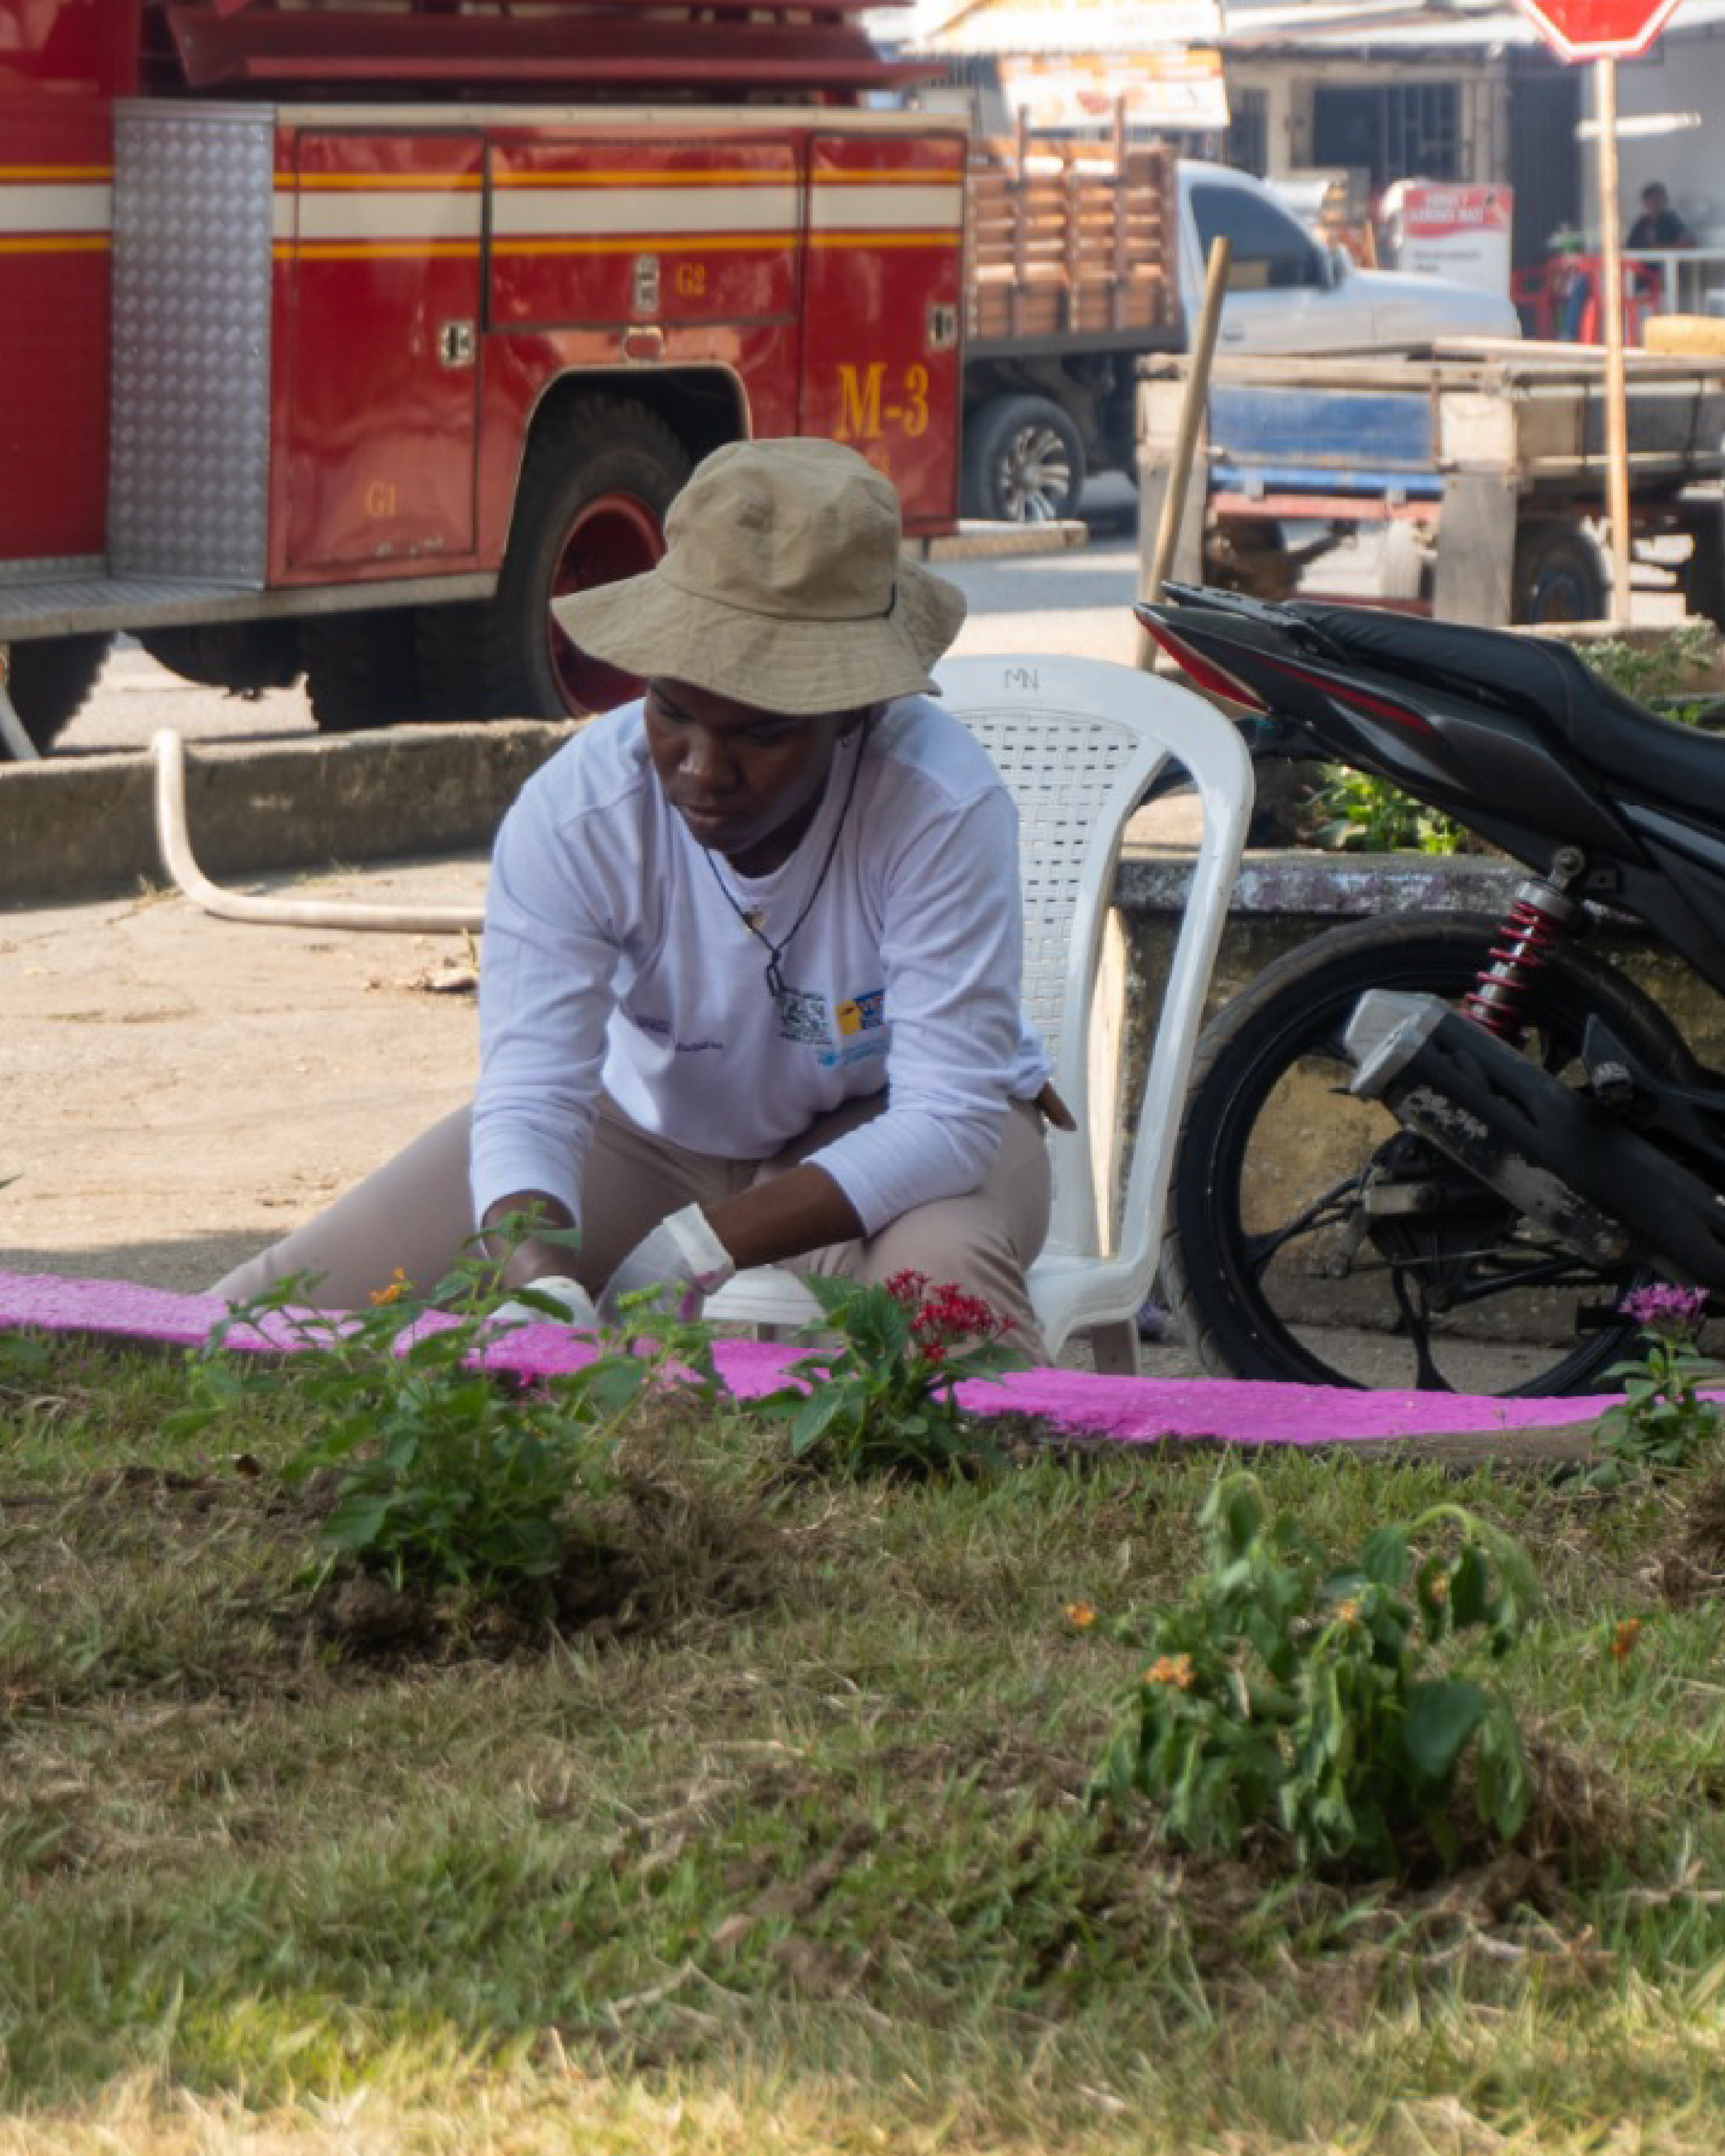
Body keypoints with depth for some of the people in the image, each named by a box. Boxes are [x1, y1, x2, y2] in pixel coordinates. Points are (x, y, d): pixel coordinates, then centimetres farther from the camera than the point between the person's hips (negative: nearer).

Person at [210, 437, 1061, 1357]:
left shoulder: (945, 809, -33)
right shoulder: (572, 814, -26)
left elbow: (949, 1115, -33)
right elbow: (528, 1096, -31)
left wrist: (700, 1244, -43)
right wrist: (540, 1278, -54)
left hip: (890, 1128, -2)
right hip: (653, 1119, 2)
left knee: (945, 1269, -40)